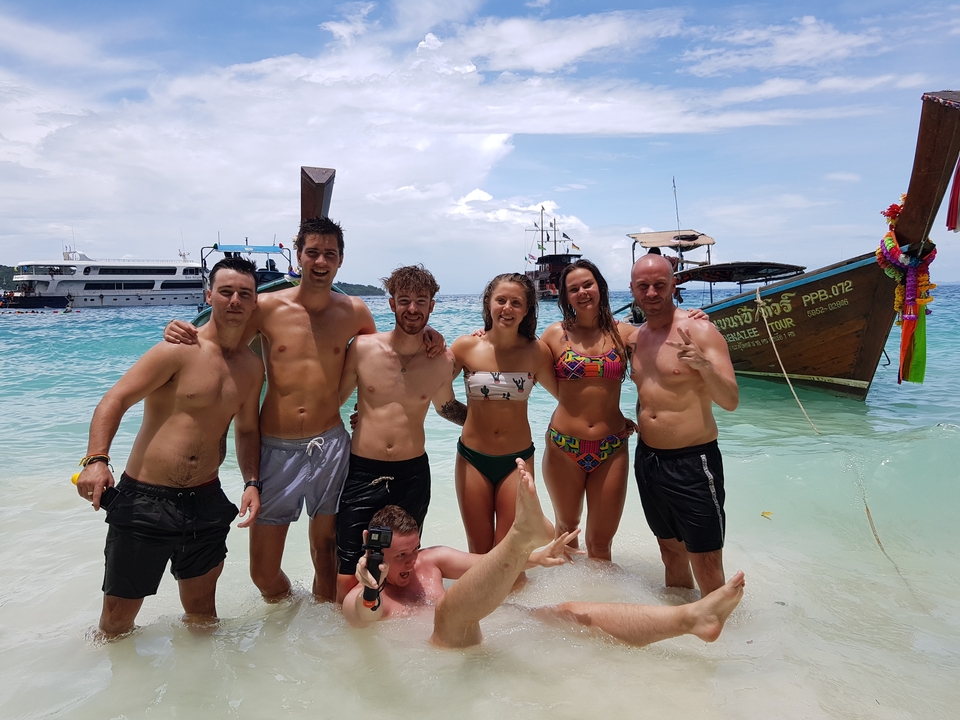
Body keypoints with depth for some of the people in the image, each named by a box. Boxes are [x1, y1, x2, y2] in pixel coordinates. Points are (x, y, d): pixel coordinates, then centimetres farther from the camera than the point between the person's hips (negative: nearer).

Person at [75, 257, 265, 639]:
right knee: (117, 621, 10)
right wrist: (96, 459, -28)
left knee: (202, 610, 19)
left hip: (206, 501, 4)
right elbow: (116, 399, -14)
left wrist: (252, 482, 1)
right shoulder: (179, 350, -11)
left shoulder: (252, 366, 6)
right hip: (144, 499, -4)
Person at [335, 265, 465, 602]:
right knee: (348, 581, 0)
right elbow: (334, 399, 4)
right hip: (362, 473, -1)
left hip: (413, 474, 2)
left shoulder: (442, 362, -1)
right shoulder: (363, 348, -6)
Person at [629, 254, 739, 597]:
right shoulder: (636, 337, 8)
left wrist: (704, 365, -35)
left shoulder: (699, 331, -12)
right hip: (647, 459, 7)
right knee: (671, 551, 20)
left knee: (706, 564, -1)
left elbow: (731, 401, -19)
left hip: (692, 462, -6)